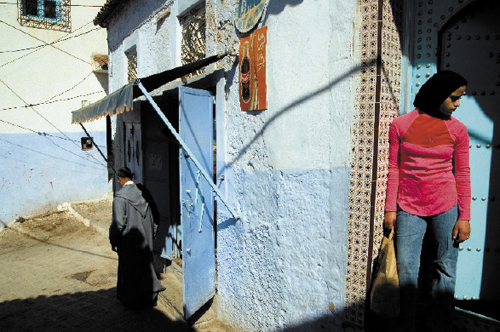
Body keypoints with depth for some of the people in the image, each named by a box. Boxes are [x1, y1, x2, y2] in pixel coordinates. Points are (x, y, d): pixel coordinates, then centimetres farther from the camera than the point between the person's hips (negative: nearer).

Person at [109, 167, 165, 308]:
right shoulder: (143, 191, -3)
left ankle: (132, 299, 29)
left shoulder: (120, 197, -21)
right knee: (145, 263, 20)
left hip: (129, 240, -5)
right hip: (145, 237, 5)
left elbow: (118, 223, -21)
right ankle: (150, 295, 28)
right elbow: (154, 214, 6)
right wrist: (151, 232, 17)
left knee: (129, 267, 13)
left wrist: (113, 241, -6)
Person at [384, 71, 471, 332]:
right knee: (406, 270, 2)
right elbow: (394, 169, 1)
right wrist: (390, 209, 1)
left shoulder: (457, 129, 2)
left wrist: (464, 216, 1)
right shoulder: (400, 125, -1)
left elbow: (462, 174, 4)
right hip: (409, 208, -1)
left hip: (446, 207, 1)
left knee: (445, 269, 9)